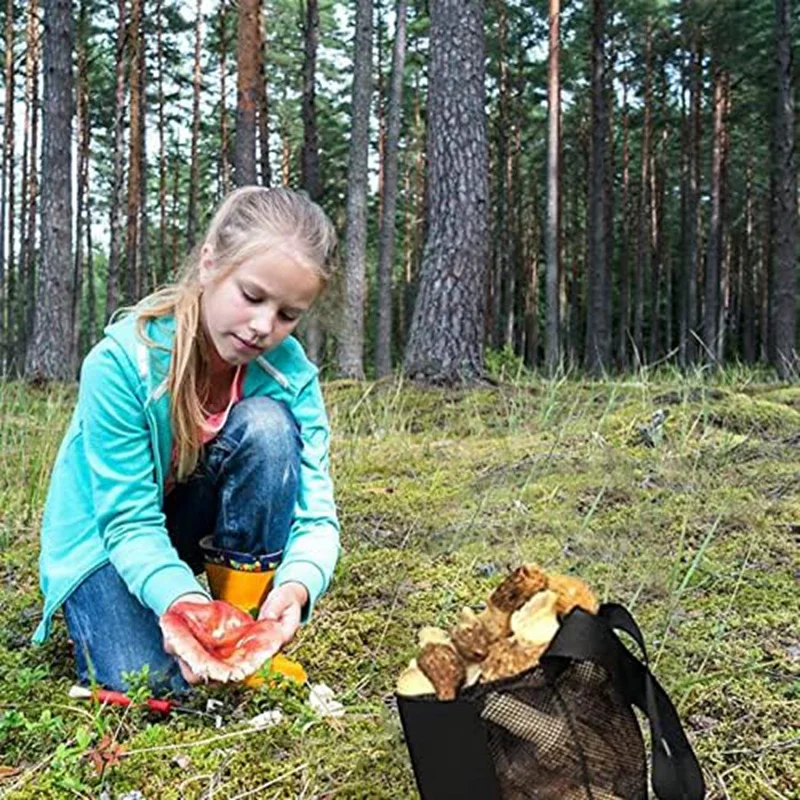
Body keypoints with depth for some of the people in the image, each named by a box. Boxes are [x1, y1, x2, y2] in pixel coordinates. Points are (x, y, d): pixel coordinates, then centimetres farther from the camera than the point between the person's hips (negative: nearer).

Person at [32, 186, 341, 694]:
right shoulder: (122, 361, -29)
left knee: (267, 424, -27)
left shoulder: (291, 371, -20)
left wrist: (296, 585, -45)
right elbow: (130, 523, -28)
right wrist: (181, 599, -48)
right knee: (155, 683, -26)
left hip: (202, 527, 3)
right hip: (103, 536, -2)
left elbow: (316, 514, -22)